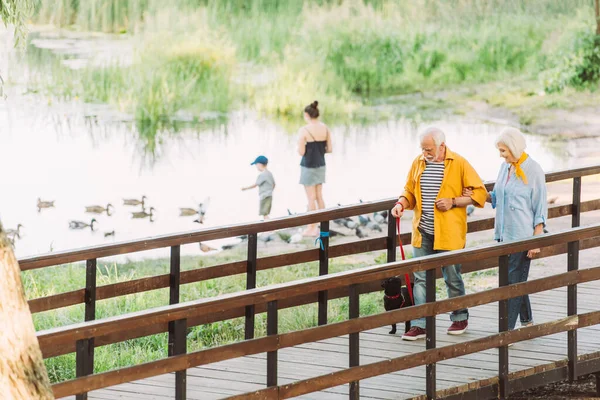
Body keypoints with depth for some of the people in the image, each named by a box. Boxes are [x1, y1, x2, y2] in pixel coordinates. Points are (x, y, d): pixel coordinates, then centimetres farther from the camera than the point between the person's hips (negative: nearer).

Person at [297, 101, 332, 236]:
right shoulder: (325, 128, 0)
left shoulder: (304, 130, -17)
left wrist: (299, 148, 5)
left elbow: (301, 152, -17)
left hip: (308, 166, -6)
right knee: (319, 197, 13)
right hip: (321, 165, 6)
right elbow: (329, 149, 3)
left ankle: (312, 228, 5)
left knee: (311, 198, 0)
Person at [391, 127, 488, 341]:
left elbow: (479, 193, -4)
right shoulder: (418, 163, 7)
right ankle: (419, 325, 2)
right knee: (421, 278, 0)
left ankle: (460, 318, 27)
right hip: (423, 233, 4)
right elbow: (410, 191, 18)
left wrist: (454, 202, -15)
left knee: (452, 278, 8)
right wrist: (401, 204, -4)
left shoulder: (459, 164, -6)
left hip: (448, 233, -4)